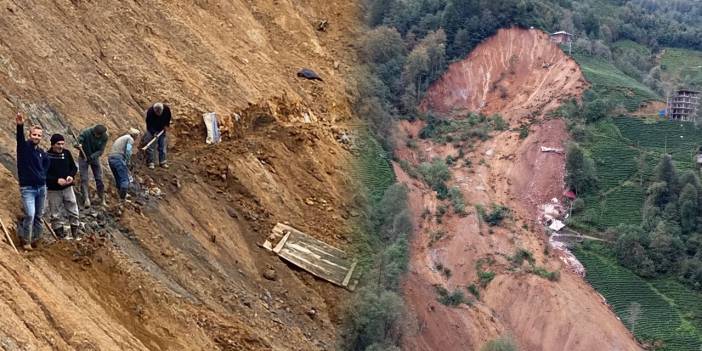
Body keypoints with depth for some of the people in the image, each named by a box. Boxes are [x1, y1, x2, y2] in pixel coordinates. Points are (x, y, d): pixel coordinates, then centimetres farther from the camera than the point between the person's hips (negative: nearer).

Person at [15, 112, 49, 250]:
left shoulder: (42, 153, 7)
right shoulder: (24, 147, -8)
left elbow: (46, 165, 28)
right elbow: (20, 138, -30)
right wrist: (20, 126, -50)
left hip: (41, 188, 5)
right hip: (27, 188, -5)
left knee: (38, 215, 12)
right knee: (30, 214, -16)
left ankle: (35, 237, 27)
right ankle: (26, 240, 1)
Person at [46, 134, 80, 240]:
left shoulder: (67, 153, 0)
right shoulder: (47, 156, -13)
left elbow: (74, 167, 10)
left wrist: (71, 176, -10)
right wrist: (56, 180, -24)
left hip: (67, 187, 4)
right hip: (54, 190, -4)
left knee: (73, 211, 8)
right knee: (56, 214, 5)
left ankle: (75, 233, 19)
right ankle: (60, 232, 17)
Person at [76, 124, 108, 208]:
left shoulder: (104, 137, -16)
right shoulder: (86, 132, -25)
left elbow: (101, 150, -14)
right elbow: (79, 140, -27)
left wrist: (92, 156, -30)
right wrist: (78, 145, -51)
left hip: (95, 157, 2)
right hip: (83, 157, -2)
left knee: (99, 179, 2)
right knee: (84, 179, -13)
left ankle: (102, 200, 12)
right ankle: (86, 199, -16)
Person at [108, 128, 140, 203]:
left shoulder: (121, 138, 30)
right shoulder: (130, 139, 4)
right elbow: (128, 151, -13)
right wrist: (128, 163, -4)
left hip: (110, 158, 9)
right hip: (119, 159, -9)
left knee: (118, 180, 15)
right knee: (125, 180, -8)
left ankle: (121, 198, 17)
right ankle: (122, 199, -12)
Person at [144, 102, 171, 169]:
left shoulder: (167, 109, -20)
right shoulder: (150, 111, -29)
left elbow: (168, 117, 3)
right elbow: (149, 124, -23)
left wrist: (167, 125, -6)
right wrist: (153, 133, -32)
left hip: (162, 130, 3)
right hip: (152, 130, -3)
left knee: (163, 146, 5)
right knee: (151, 147, -7)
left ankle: (163, 162, 11)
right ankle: (150, 162, -2)